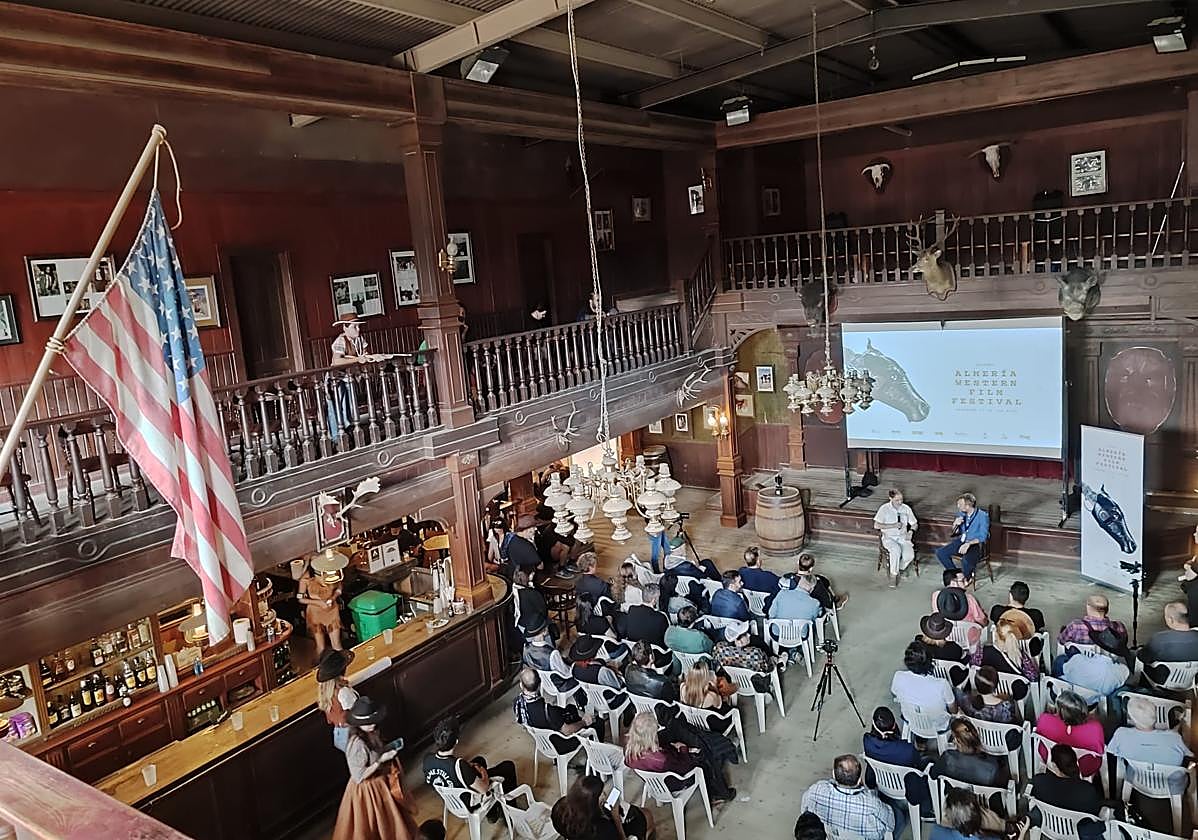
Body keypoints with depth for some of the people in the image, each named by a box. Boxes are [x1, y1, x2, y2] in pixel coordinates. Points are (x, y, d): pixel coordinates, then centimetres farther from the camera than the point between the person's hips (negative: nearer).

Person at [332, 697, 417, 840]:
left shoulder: (370, 733, -9)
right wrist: (381, 760, -26)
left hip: (379, 782, 8)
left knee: (384, 820, 30)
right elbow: (359, 776, -28)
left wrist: (387, 750, -2)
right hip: (367, 789, -8)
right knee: (372, 827, 17)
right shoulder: (357, 744, -35)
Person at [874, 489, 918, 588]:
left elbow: (914, 524, 13)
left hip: (903, 537, 3)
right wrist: (893, 525, -18)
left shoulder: (906, 508, 3)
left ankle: (900, 569, 5)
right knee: (896, 550, -35)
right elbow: (876, 525, -12)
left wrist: (911, 531, -9)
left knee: (909, 555, -26)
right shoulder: (884, 509, -7)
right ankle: (893, 576, -16)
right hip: (889, 538, -3)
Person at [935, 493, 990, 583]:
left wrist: (969, 544, -31)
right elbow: (955, 532, 15)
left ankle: (967, 578, -3)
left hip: (975, 544, -7)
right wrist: (955, 524, -8)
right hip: (961, 541, 7)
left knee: (966, 560, -36)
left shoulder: (983, 516, -14)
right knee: (940, 552, -11)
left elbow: (982, 537, -18)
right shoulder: (961, 513, 5)